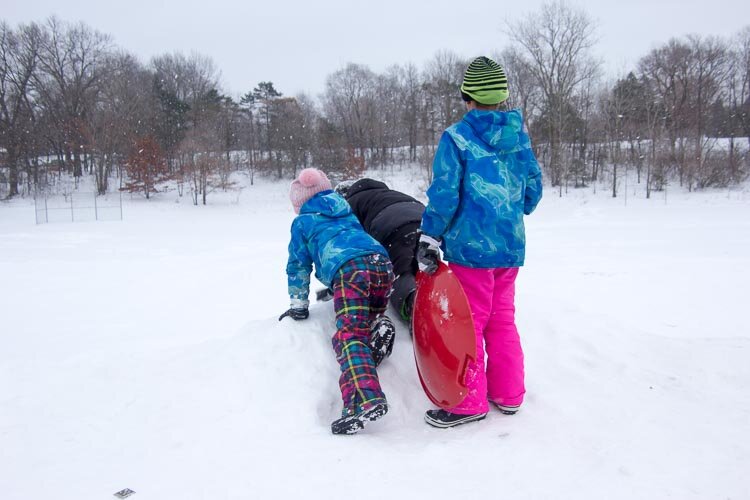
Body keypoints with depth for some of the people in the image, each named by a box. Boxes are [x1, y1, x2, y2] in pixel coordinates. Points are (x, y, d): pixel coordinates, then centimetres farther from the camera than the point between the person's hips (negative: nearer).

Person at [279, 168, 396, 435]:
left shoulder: (302, 222, 25)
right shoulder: (346, 210, 38)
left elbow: (298, 266, 24)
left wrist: (298, 304, 32)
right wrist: (332, 287, 54)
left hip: (348, 269, -6)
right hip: (382, 261, 6)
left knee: (350, 336, -15)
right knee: (369, 311, 29)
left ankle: (366, 399, -35)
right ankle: (379, 323, -7)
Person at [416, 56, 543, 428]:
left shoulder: (457, 137, -11)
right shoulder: (519, 136, 6)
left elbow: (444, 194, -15)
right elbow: (533, 189, 12)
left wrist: (428, 239, -7)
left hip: (470, 246, -6)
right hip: (510, 247, 6)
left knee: (468, 323, 5)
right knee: (502, 320, 18)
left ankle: (470, 402, 14)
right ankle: (508, 393, 28)